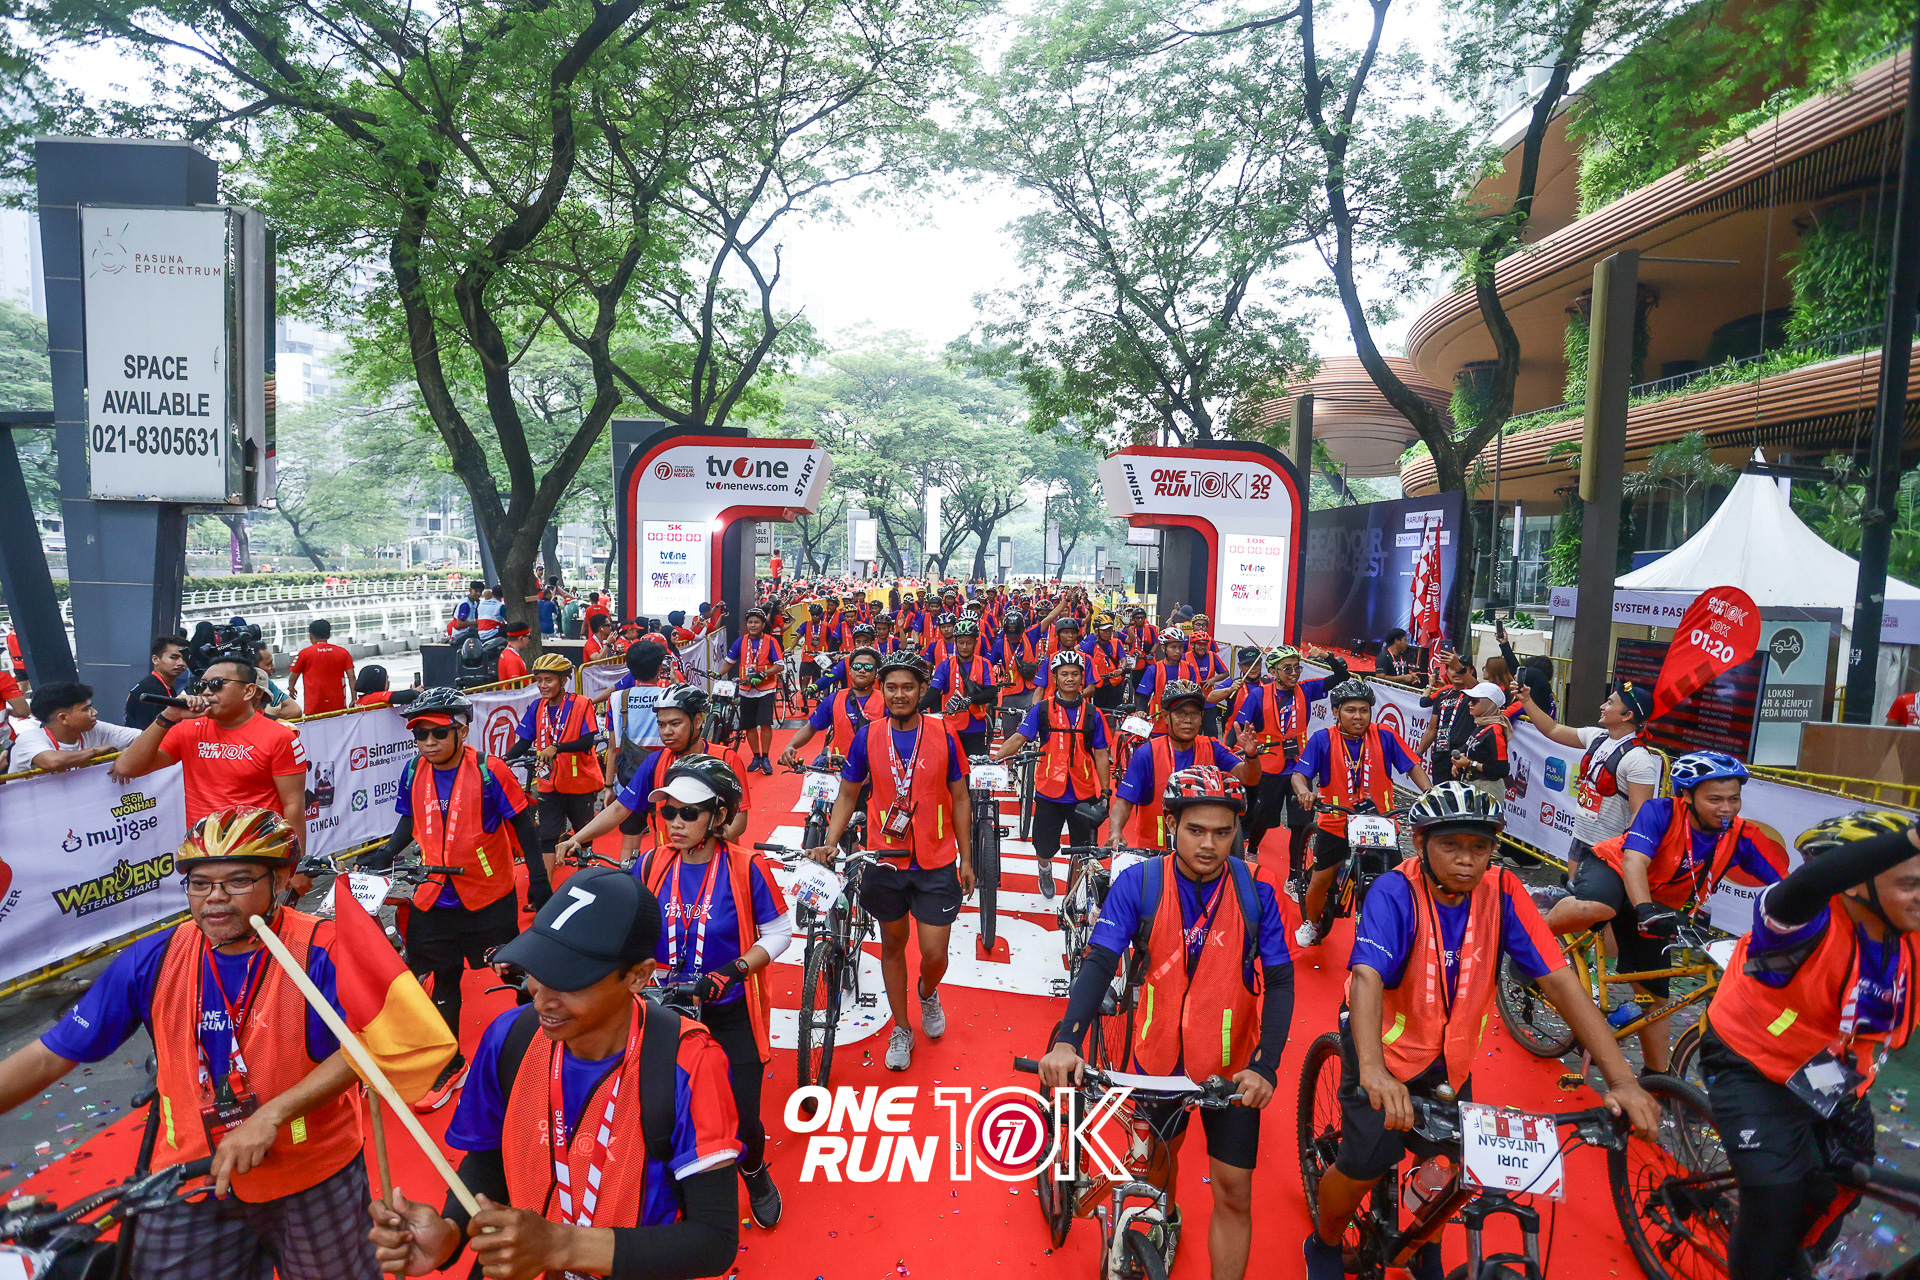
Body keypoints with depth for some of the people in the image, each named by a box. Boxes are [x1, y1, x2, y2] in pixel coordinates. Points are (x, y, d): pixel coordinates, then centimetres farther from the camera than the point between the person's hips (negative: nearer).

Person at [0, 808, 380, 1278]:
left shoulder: (320, 951, -20)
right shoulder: (152, 961, -8)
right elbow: (47, 1058, -2)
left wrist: (271, 1115, -29)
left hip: (313, 1180, -2)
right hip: (191, 1187, 3)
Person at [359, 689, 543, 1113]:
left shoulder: (490, 771, -17)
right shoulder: (413, 772, -3)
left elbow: (523, 825, -10)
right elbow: (409, 821, 14)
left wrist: (538, 879, -10)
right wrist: (385, 855, -2)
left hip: (490, 896, -4)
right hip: (434, 898, 4)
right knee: (444, 978, 15)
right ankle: (450, 1066, 32)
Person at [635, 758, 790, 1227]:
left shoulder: (745, 867, -15)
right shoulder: (651, 865, -6)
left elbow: (778, 933, -7)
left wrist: (731, 971, -19)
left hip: (730, 1016, -2)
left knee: (742, 1123, -2)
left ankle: (754, 1172, 35)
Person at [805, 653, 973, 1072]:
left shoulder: (943, 735, -6)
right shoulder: (867, 737, -5)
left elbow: (959, 799, 1)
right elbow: (847, 794, 4)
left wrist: (966, 859, 3)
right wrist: (829, 844, -10)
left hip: (936, 864, -1)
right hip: (886, 863, 1)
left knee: (934, 953, 1)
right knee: (892, 946, 15)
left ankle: (928, 993, 37)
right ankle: (901, 1028, 34)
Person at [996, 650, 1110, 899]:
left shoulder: (1092, 714, 3)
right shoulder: (1042, 709, 0)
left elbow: (1100, 755, 5)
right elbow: (1019, 738, -7)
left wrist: (1105, 792, 1)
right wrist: (994, 758, -22)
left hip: (1084, 794, 1)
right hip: (1049, 792, 0)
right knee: (1045, 848, 10)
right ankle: (1045, 869, 43)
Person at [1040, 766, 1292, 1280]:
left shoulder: (1256, 893, -13)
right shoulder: (1138, 884, -15)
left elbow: (1279, 983, -12)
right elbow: (1100, 963, -20)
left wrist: (1264, 1067, -26)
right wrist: (1066, 1041, -34)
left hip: (1232, 1067, -1)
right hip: (1158, 1058, 1)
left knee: (1234, 1195, 2)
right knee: (1158, 1160, 24)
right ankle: (1166, 1222, 56)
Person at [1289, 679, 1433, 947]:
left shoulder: (1384, 736, -7)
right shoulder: (1322, 739, -11)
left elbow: (1413, 768, -4)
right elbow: (1299, 774, -16)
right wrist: (1304, 791, -38)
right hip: (1336, 823, -1)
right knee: (1321, 879, 7)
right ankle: (1311, 923, 35)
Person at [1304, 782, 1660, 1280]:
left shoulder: (1502, 892, -17)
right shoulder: (1395, 893, -28)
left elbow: (1558, 979, -20)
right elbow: (1367, 978, -40)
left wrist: (1621, 1078, -28)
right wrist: (1372, 1071, -55)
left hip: (1450, 1055, 4)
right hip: (1386, 1047, -4)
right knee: (1361, 1169, -2)